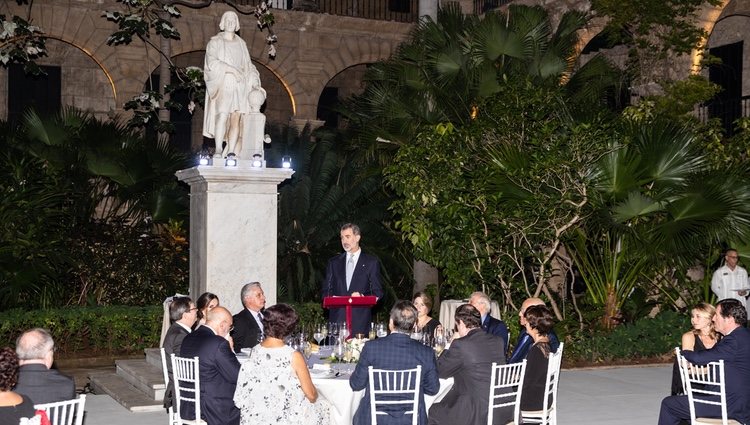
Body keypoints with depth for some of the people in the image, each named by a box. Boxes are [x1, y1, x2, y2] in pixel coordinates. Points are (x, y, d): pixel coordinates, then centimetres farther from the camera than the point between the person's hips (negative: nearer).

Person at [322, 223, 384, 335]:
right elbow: (326, 291, 18)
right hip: (337, 319, 2)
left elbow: (377, 293, 6)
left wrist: (362, 297, -13)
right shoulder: (333, 263, 17)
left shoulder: (371, 262, 8)